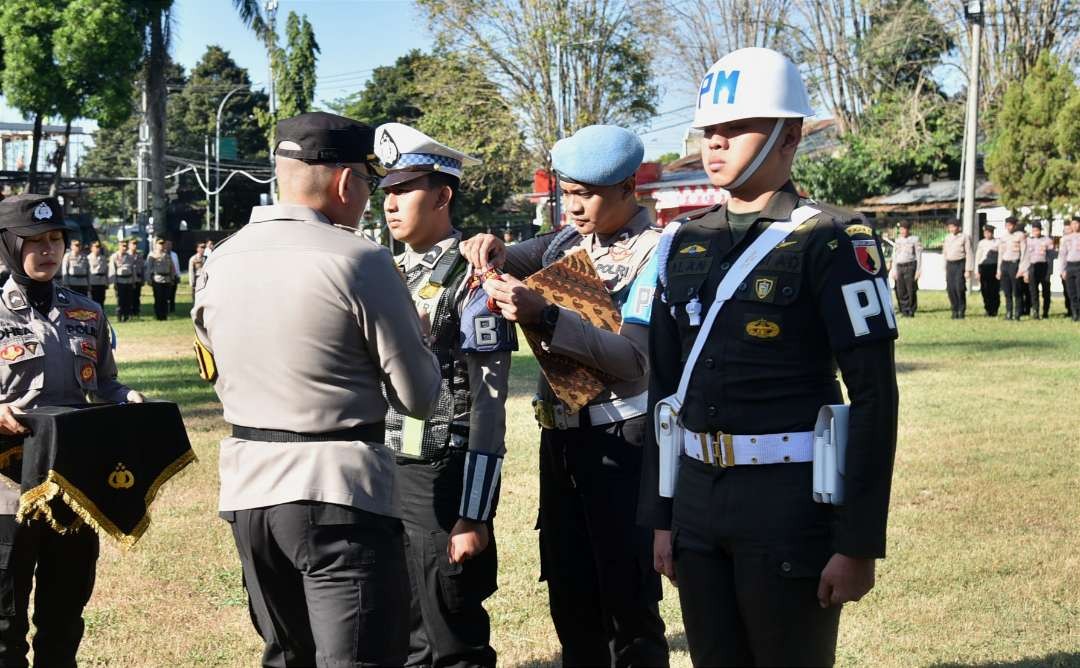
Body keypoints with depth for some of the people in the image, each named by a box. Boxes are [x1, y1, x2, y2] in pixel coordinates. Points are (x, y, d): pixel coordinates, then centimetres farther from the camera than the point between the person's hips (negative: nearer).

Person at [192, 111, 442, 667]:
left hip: (247, 490, 7)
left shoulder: (218, 263, 6)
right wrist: (415, 338, 10)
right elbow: (419, 398, -8)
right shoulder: (360, 261, -13)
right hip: (338, 493, -7)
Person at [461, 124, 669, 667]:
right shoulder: (567, 242, 9)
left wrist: (544, 316, -32)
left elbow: (633, 360, -22)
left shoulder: (655, 254, -10)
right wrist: (491, 252, -6)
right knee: (570, 599, 13)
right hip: (560, 436, 7)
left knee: (628, 603, -1)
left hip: (620, 440, -6)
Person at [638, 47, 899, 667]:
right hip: (698, 500, 6)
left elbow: (874, 398, -11)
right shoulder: (684, 244, 9)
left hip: (791, 502, -5)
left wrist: (859, 544, -14)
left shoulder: (833, 241, -9)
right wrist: (661, 517, 11)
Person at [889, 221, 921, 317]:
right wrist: (894, 270, 11)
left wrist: (918, 270, -5)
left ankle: (911, 311, 1)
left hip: (910, 266, -4)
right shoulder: (898, 240, 15)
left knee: (911, 290, -7)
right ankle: (904, 310, 7)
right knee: (900, 291, 0)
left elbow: (918, 255, 1)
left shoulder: (915, 239, 2)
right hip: (899, 266, 4)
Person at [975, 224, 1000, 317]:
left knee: (995, 290, -1)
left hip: (994, 267, -2)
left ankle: (994, 311, 9)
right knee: (985, 290, -2)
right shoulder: (981, 243, 11)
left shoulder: (997, 242, 4)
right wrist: (977, 271, 5)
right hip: (984, 267, 2)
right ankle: (988, 310, 7)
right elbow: (977, 257, 11)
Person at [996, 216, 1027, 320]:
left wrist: (1021, 268, -12)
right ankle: (1008, 313, 8)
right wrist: (999, 269, 14)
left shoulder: (1020, 236, -1)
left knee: (1016, 291, -6)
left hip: (1015, 264, -5)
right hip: (1004, 264, 5)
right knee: (1007, 292, 4)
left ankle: (1017, 314, -3)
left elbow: (1024, 253, -5)